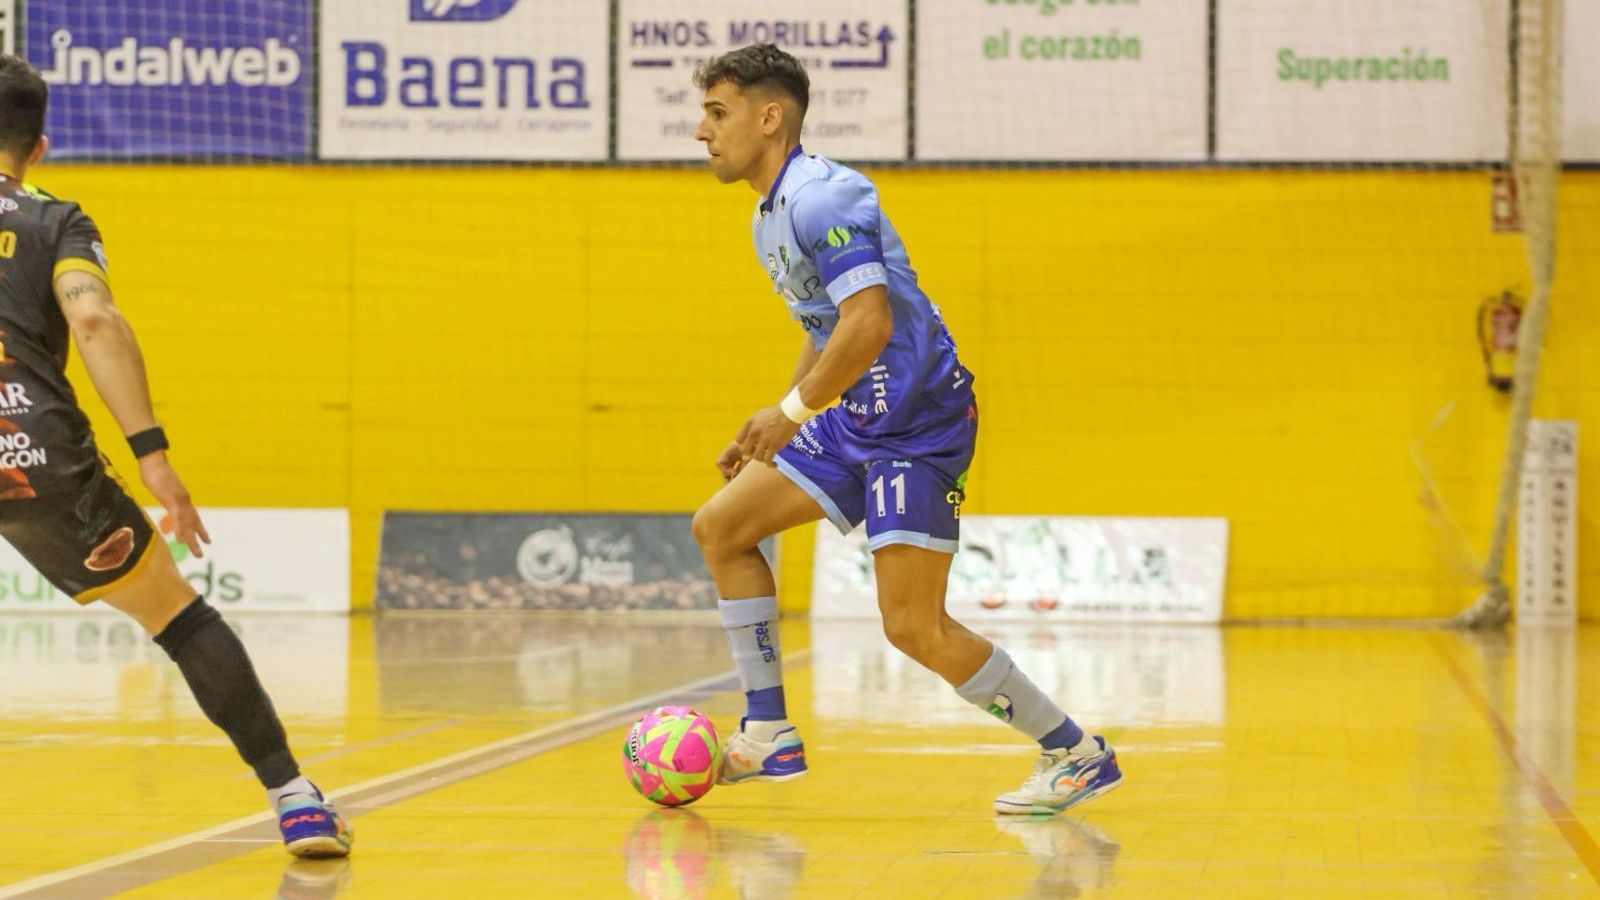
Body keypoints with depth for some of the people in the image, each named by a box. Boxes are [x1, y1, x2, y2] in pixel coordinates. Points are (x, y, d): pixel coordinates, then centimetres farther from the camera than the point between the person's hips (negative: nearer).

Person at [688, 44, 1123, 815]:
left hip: (921, 420, -10)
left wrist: (792, 411, -19)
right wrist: (766, 432, 20)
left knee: (914, 628, -13)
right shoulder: (770, 217, 15)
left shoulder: (821, 197, -17)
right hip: (858, 422, 10)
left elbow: (870, 323, -27)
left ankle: (1075, 752, -1)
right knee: (720, 527, 11)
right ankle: (768, 736, 14)